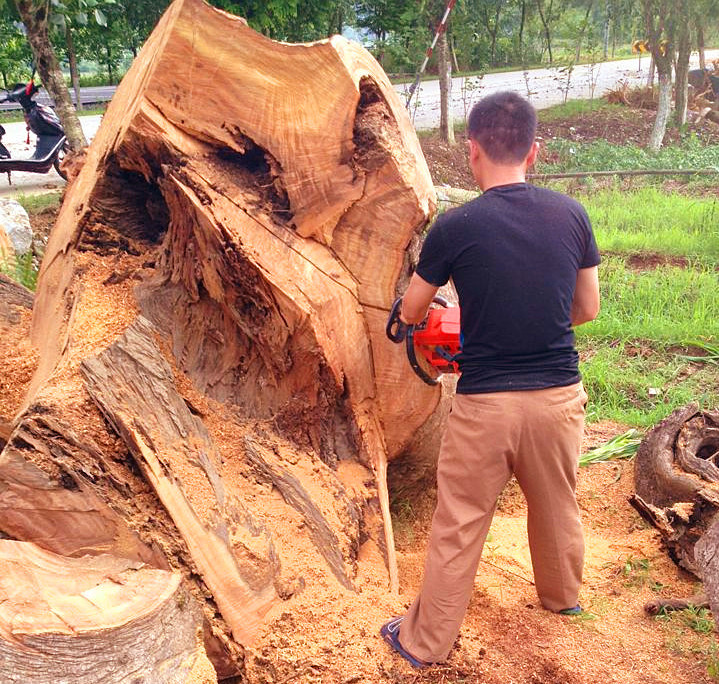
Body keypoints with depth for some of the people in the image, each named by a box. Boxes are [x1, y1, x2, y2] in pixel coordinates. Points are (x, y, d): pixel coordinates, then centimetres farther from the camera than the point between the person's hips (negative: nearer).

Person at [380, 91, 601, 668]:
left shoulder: (454, 228, -12)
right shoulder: (571, 214, -4)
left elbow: (411, 312, 2)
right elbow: (588, 307, 7)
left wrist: (436, 310, 25)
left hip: (486, 403, -3)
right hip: (560, 396, 4)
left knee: (459, 526, 11)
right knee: (557, 506, 26)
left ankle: (425, 642, 28)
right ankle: (562, 595, 52)